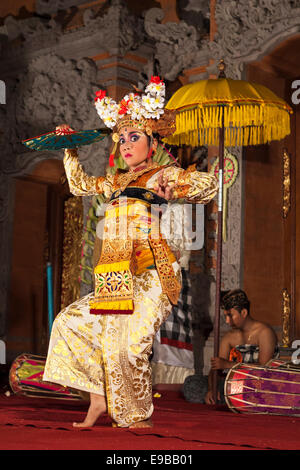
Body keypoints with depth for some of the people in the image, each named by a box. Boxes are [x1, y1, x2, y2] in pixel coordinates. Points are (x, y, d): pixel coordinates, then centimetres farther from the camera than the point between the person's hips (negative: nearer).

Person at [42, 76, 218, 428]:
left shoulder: (164, 174, 2)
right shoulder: (116, 182, 21)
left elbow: (210, 185, -11)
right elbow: (80, 185, 37)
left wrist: (173, 187, -27)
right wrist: (70, 150, 30)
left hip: (150, 276, -8)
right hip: (115, 280, 8)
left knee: (128, 346, -20)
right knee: (69, 322, 4)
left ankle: (141, 417, -1)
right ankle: (98, 399, 7)